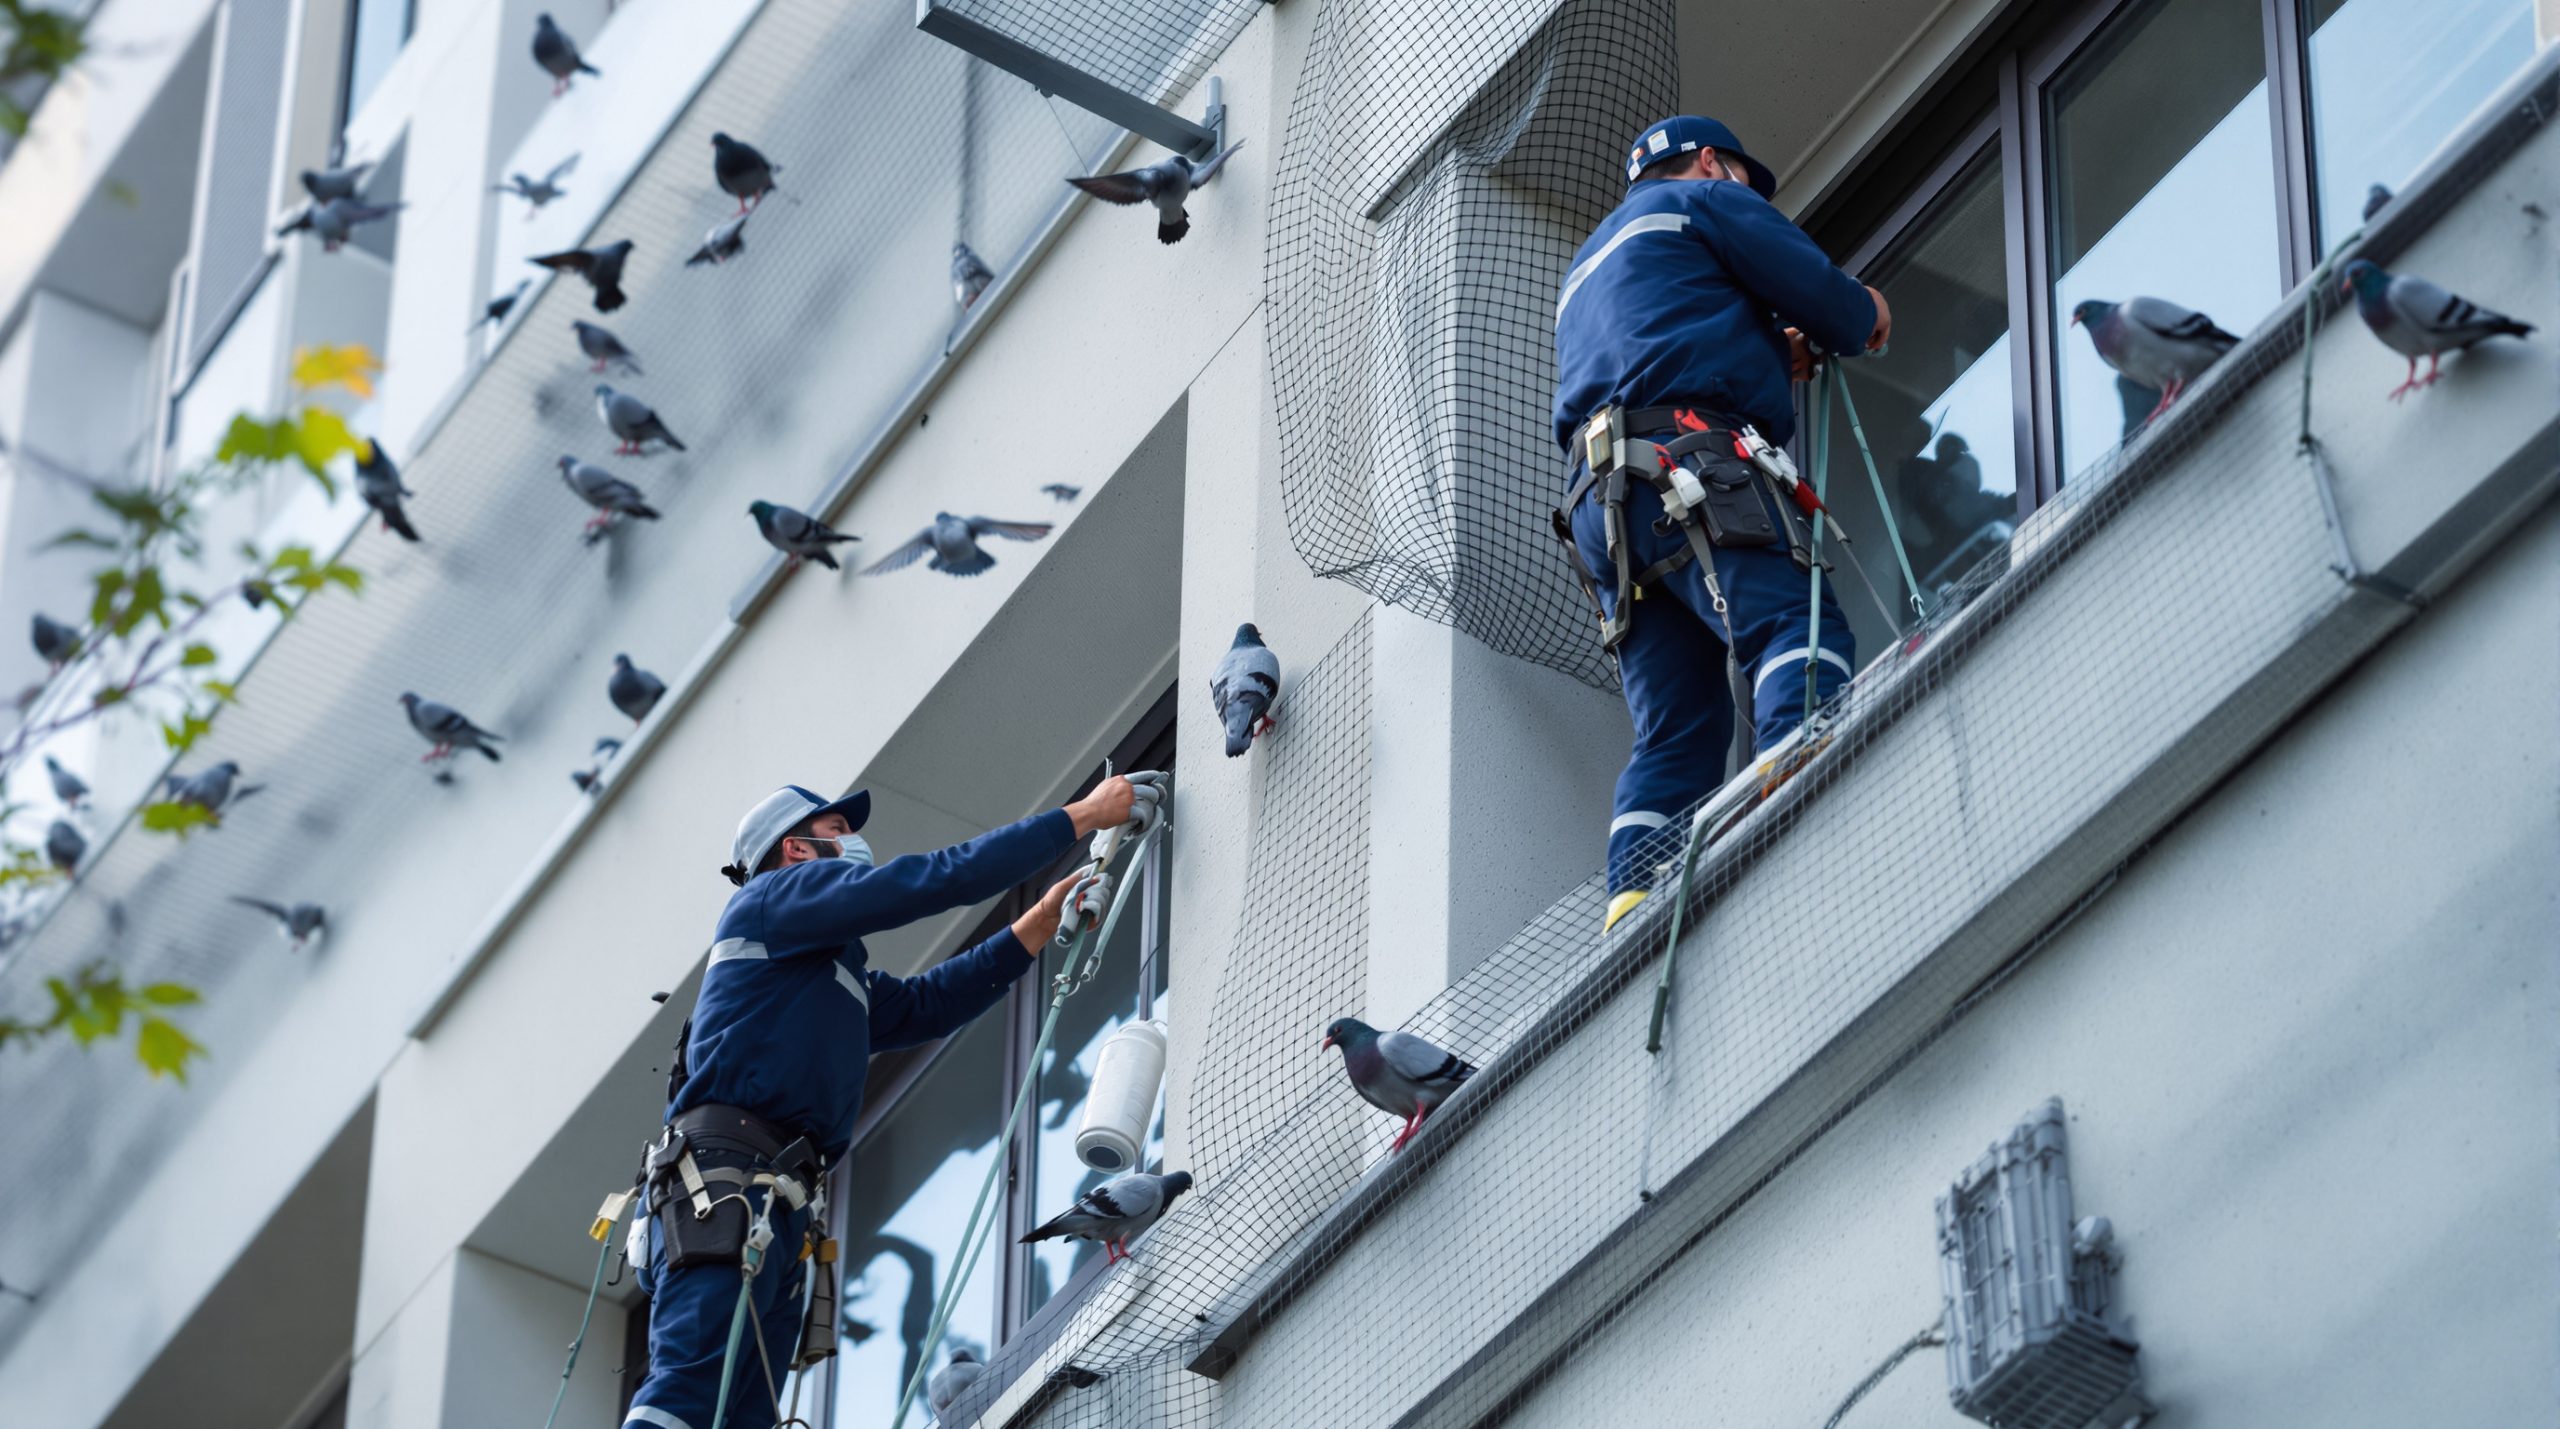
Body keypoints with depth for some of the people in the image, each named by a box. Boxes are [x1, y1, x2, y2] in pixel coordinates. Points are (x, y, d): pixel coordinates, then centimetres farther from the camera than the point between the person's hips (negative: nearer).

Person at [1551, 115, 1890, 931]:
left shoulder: (1588, 268, 40)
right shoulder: (1705, 200, 16)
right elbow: (1812, 289, 7)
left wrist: (1771, 362, 33)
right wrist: (1864, 317, 27)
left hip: (1600, 497, 8)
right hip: (1688, 466, -8)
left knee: (1678, 732, 0)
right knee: (1794, 622, -26)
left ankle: (1636, 900, -18)